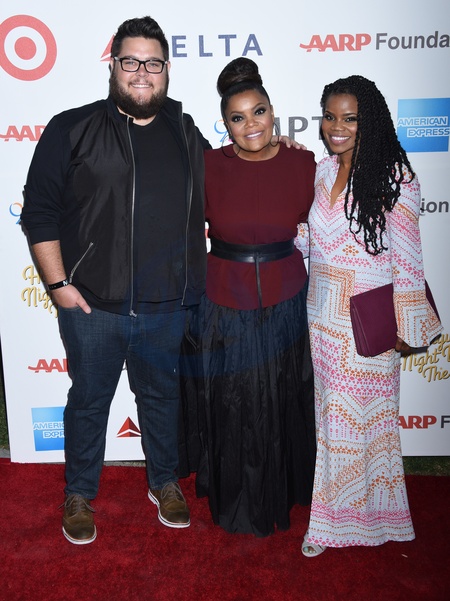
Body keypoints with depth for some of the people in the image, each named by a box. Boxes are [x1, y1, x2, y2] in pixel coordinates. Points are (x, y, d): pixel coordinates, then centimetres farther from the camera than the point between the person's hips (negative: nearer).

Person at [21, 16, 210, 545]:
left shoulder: (187, 135, 9)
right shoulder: (73, 129, -2)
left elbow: (212, 207, 21)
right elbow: (39, 210, -4)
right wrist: (58, 283, -9)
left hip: (166, 307, 3)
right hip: (92, 305, -2)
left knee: (161, 396, 18)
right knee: (89, 400, 12)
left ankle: (164, 482, 40)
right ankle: (79, 495, 34)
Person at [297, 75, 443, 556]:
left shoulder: (394, 178, -11)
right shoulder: (323, 171, 7)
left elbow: (406, 258, -9)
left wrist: (405, 327, -9)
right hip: (322, 316, 6)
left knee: (365, 417, 8)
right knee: (330, 416, 15)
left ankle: (363, 514, 31)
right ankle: (331, 515, 34)